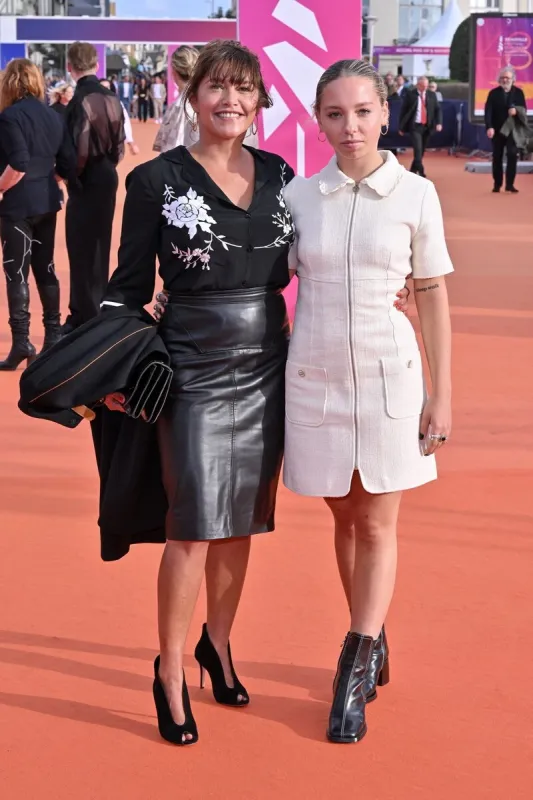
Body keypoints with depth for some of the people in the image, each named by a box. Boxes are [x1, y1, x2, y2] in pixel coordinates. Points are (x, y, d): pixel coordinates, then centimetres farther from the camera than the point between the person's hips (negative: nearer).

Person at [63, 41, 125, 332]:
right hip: (108, 178, 8)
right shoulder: (111, 97, 6)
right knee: (100, 246, 16)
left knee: (81, 250, 0)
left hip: (86, 182, -8)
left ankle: (84, 317, 3)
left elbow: (80, 148, -21)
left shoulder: (80, 100, -17)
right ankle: (98, 311, 26)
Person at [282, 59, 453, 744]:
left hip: (389, 376, -2)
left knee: (376, 526, 3)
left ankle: (354, 675, 10)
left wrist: (442, 393, -1)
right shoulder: (297, 196, 0)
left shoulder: (415, 195, -4)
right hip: (314, 376, 2)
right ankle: (372, 642, 31)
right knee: (345, 519, 13)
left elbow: (433, 296, 0)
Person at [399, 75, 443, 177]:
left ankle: (413, 171, 28)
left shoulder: (432, 95, 6)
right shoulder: (410, 94, -4)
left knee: (422, 151, 12)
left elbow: (438, 109, 8)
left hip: (427, 127, 4)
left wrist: (439, 123, -9)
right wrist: (402, 128, -1)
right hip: (415, 126, -4)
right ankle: (421, 173, -17)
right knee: (418, 150, -15)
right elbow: (403, 111, 0)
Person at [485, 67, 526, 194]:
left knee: (512, 155, -11)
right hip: (497, 130, 0)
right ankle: (497, 184, 15)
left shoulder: (518, 92, 4)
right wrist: (489, 127, -24)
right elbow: (488, 111, -9)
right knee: (497, 157, 6)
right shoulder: (493, 93, 0)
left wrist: (516, 109, -21)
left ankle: (510, 184, -6)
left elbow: (523, 109, 3)